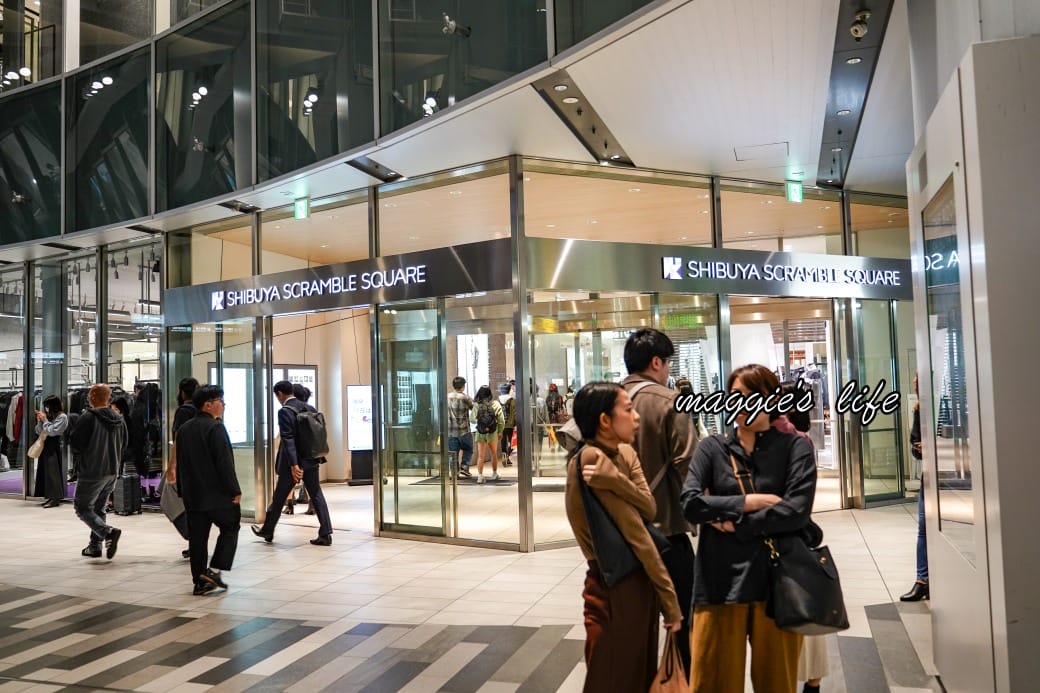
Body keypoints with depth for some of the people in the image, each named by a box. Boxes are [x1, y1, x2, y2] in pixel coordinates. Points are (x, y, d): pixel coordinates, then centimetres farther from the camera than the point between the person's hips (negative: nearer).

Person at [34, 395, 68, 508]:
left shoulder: (62, 417, -9)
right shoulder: (49, 416, 11)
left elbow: (52, 431, -15)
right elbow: (38, 431, 14)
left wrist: (44, 420, -8)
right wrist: (39, 421, -2)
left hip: (54, 447, -8)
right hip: (46, 446, 8)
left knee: (53, 472, -7)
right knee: (45, 471, 9)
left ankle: (56, 498, -2)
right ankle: (50, 497, 16)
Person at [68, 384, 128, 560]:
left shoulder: (88, 417, -15)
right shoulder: (119, 419, 6)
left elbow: (75, 441, -14)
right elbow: (123, 446, 13)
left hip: (92, 472, -7)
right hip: (112, 472, 7)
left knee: (82, 508, 3)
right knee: (99, 508, 18)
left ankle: (108, 532, -18)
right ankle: (95, 546, 20)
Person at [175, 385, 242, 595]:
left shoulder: (183, 429, 12)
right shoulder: (215, 427, -14)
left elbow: (180, 462, 17)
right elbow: (224, 463, -17)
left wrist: (183, 491, 22)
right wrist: (234, 490, -13)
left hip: (192, 493, 7)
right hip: (217, 492, -7)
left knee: (197, 536, 9)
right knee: (230, 528, 7)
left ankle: (199, 581, 12)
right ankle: (214, 570, -4)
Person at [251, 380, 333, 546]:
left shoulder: (284, 411, -13)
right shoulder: (310, 408, 7)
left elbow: (288, 439, -20)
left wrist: (293, 465, -22)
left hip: (294, 463, -6)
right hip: (311, 460, 6)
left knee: (279, 497, 12)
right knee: (316, 495, 6)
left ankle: (267, 531, 29)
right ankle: (325, 534, 1)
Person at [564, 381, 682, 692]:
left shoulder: (625, 453, 5)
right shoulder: (591, 459, -20)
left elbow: (650, 509, -10)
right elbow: (636, 534, -19)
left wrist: (614, 478, -27)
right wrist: (670, 599, -16)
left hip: (639, 580, 8)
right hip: (614, 587, -8)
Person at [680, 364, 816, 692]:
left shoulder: (795, 447, 2)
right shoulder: (711, 448, 6)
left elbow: (797, 511, -12)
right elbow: (690, 503, -8)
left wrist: (733, 522, -10)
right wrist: (752, 500, -11)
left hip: (778, 579, -1)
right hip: (720, 580, 1)